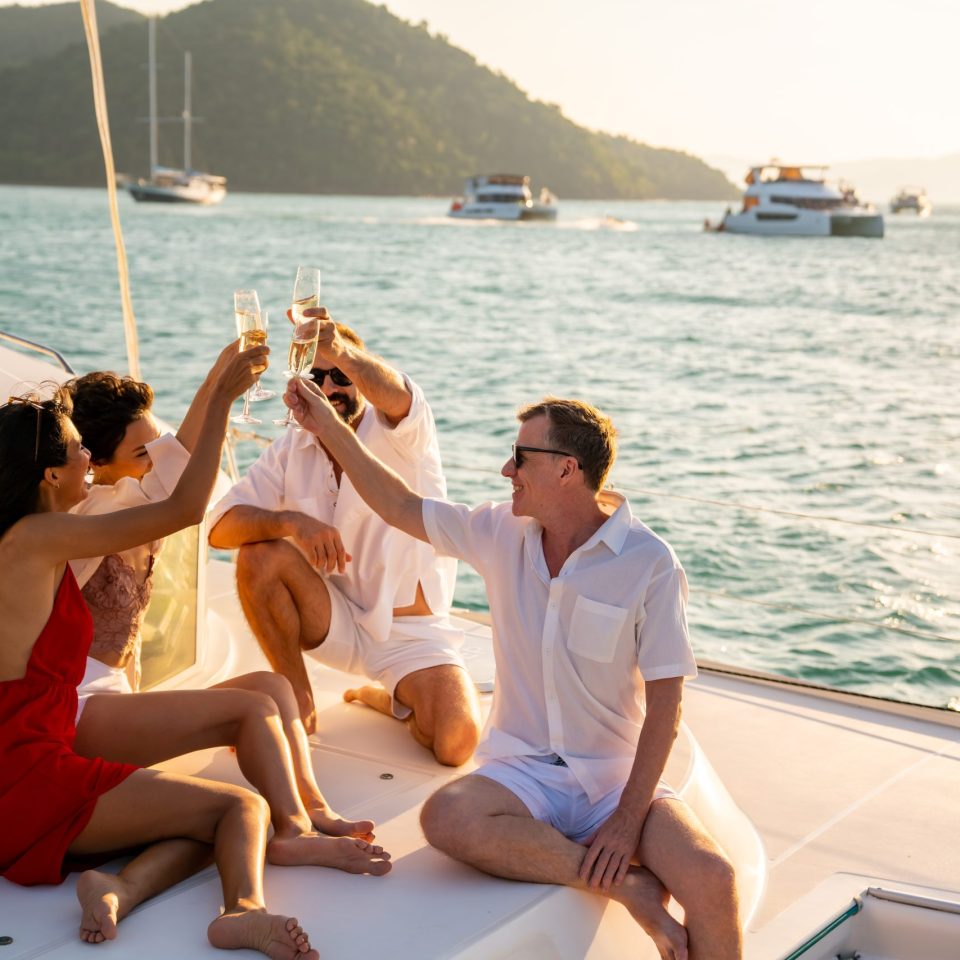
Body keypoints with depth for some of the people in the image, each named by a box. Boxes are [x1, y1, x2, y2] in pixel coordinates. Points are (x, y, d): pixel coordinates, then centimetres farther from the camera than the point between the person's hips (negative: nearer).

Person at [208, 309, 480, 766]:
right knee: (259, 554, -24)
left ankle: (387, 697, 9)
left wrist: (341, 351, -61)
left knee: (457, 743, -27)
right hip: (335, 622, 3)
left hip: (411, 632, -3)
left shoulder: (400, 435, -12)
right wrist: (290, 522, -34)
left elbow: (395, 396, -38)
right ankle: (299, 702, -5)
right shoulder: (291, 452, -1)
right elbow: (221, 526, -12)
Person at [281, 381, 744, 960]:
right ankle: (625, 884, -21)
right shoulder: (502, 533, 3)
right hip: (526, 770, 3)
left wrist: (629, 816, -18)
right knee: (445, 817, -32)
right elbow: (401, 508, 16)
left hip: (620, 776, -3)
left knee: (711, 879, -30)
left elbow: (665, 702, -11)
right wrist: (329, 428, 11)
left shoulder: (649, 564, -10)